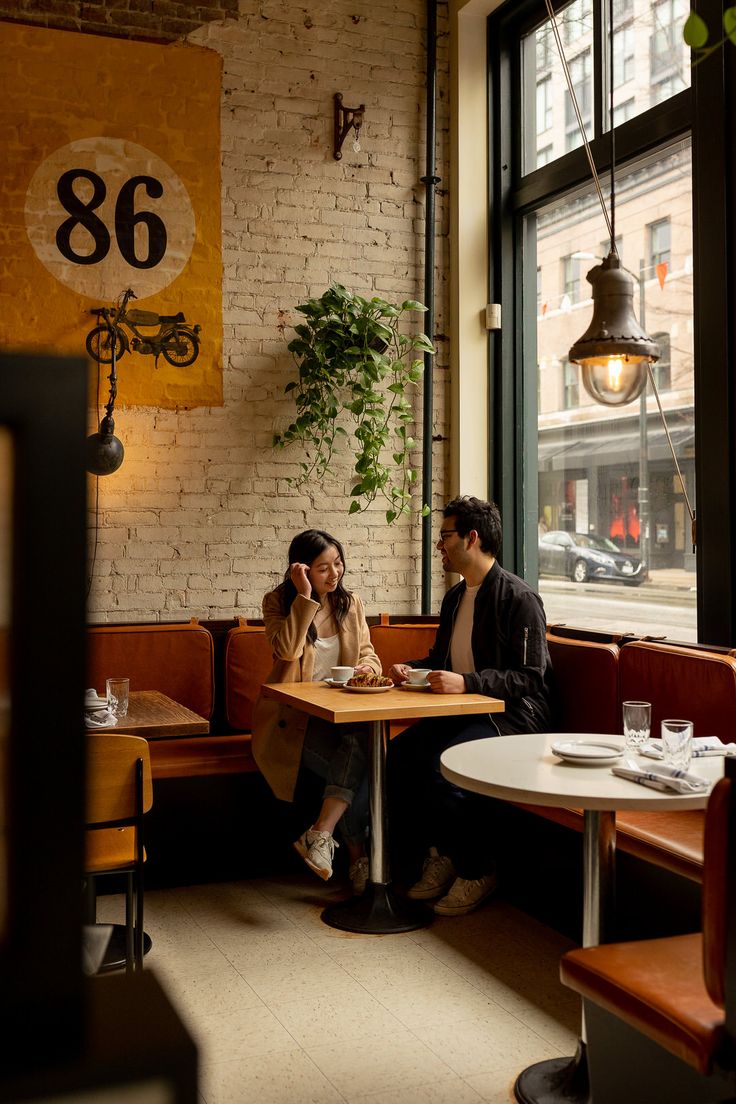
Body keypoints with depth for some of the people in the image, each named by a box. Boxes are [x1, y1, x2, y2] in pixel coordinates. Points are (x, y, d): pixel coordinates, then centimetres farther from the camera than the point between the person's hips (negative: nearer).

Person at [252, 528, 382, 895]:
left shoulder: (350, 604, 12)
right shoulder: (278, 602, -1)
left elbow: (368, 654, 14)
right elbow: (287, 650, -18)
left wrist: (368, 665, -11)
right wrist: (305, 597, -19)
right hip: (294, 717, -4)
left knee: (363, 746, -31)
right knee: (357, 767, -28)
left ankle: (320, 833, -29)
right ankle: (358, 855, -16)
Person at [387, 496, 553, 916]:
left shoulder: (520, 598, -12)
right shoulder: (456, 597, 16)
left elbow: (529, 677, -17)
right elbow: (442, 658, 27)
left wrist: (466, 683, -26)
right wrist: (410, 668, 6)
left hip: (512, 715, -8)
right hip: (463, 709, 8)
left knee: (441, 768, -29)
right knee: (399, 753, -15)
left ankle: (477, 871, -6)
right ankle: (437, 855, 2)